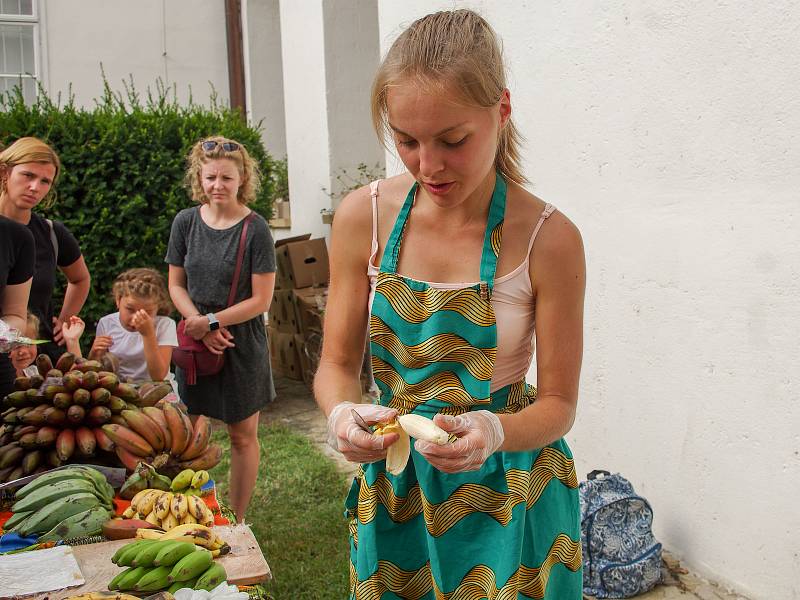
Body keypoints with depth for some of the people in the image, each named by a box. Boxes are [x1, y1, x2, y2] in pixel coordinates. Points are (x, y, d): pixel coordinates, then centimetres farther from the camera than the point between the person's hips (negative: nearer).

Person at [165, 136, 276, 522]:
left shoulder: (255, 229, -12)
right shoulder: (186, 222, -1)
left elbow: (260, 300, -12)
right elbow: (176, 285, 4)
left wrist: (212, 321, -14)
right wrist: (201, 326, -11)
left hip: (242, 344, -3)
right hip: (195, 343, 3)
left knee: (242, 435, 10)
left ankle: (237, 522, 25)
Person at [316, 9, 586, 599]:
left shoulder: (548, 239, -19)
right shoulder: (363, 218, -11)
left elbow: (558, 403, -11)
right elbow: (337, 363, -2)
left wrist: (493, 432, -31)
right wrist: (342, 412, -24)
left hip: (509, 491, -2)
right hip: (394, 484, 3)